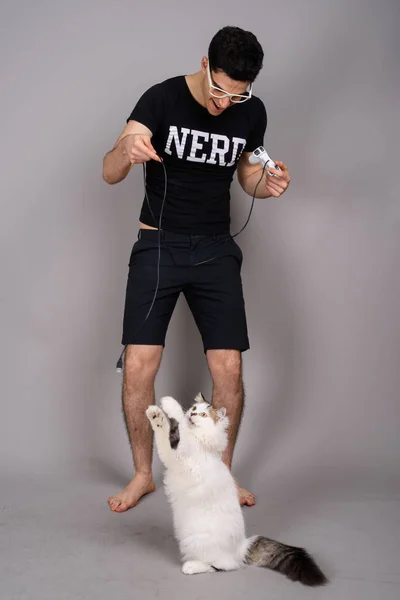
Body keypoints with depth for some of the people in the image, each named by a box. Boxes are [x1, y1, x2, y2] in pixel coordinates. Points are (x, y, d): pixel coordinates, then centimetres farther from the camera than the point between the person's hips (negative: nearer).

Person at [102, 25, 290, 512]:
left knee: (229, 370, -4)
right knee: (137, 367, -9)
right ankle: (143, 474, 13)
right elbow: (109, 174, -15)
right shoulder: (162, 98, -10)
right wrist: (127, 149, -39)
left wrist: (268, 184, -8)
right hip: (158, 245, -2)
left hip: (215, 249, 2)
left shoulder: (252, 112, 1)